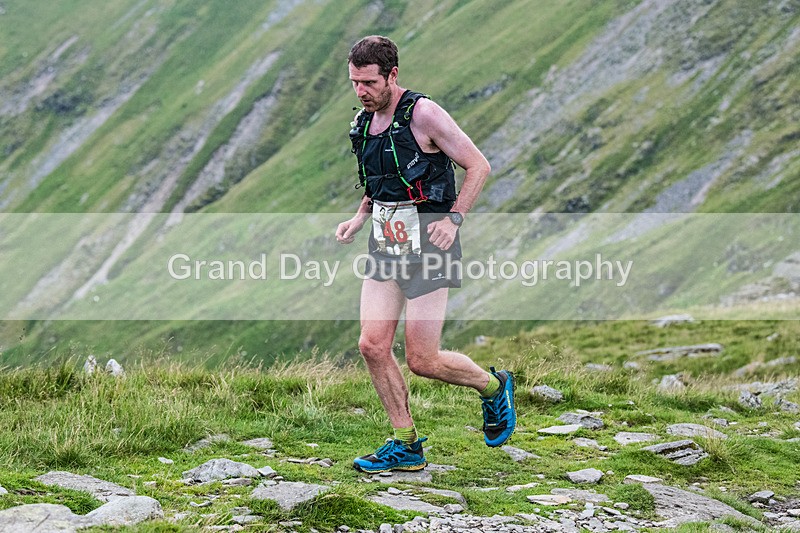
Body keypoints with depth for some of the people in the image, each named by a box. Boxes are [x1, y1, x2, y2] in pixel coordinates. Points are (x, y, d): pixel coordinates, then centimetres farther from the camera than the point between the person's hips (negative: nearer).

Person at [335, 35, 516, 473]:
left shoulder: (423, 114, -13)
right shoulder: (363, 122, 10)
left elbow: (478, 166, -10)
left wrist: (453, 219, -18)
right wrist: (359, 218, 9)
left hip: (426, 245, -7)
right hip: (385, 246, 7)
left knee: (422, 362, -6)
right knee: (373, 345, -3)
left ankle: (493, 387, 22)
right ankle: (407, 446, 9)